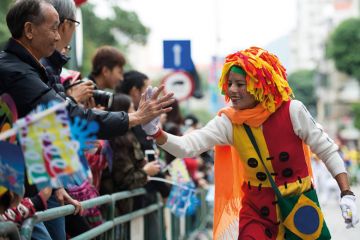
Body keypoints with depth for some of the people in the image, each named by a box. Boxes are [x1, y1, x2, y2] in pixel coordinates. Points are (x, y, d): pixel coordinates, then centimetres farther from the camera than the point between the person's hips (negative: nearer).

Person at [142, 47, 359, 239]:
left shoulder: (292, 111, -14)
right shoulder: (229, 122, -7)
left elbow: (327, 150, -7)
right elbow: (187, 146, -14)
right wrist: (155, 132, -32)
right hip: (257, 209, 2)